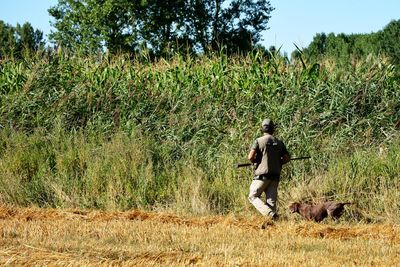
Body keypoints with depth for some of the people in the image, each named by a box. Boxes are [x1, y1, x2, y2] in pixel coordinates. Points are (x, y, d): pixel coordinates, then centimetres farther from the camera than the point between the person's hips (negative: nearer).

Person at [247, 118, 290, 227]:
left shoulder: (259, 141, -6)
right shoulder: (279, 142, 8)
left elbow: (250, 157, -13)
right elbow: (287, 158, 9)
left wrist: (255, 161, 8)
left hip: (262, 175, -5)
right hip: (275, 176, 5)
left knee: (253, 197, 4)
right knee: (271, 200, 5)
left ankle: (270, 214, -14)